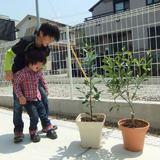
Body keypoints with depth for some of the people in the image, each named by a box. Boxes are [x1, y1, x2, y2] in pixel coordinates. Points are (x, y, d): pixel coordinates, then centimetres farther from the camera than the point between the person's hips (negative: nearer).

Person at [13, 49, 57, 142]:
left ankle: (49, 129, 29)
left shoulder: (39, 72, 0)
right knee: (34, 117, -11)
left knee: (44, 115, 12)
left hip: (38, 99, 6)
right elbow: (16, 84, -13)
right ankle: (33, 132, 15)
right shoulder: (22, 73, -19)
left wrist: (46, 87, 21)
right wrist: (20, 96, -16)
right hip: (28, 101, -6)